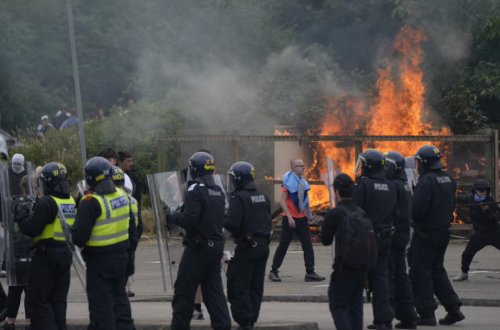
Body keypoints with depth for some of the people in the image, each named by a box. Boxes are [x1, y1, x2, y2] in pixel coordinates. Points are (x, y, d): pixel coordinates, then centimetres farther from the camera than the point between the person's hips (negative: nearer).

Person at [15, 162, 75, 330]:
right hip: (65, 254, 7)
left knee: (38, 300, 0)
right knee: (58, 299, 16)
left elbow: (31, 229, -20)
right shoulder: (71, 202, 6)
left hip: (45, 255, -7)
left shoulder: (47, 203, -19)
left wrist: (21, 216, -1)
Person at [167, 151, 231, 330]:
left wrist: (172, 217, -3)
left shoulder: (196, 190, -15)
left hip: (198, 247, -7)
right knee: (214, 289, 10)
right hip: (216, 245, 8)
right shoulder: (218, 191, 10)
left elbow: (188, 220, -22)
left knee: (184, 289, 2)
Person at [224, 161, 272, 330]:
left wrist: (222, 221, -1)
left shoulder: (239, 197, -14)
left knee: (239, 286, -2)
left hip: (246, 246, -8)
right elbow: (269, 222, 13)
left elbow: (232, 224, -20)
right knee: (256, 286, 12)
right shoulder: (263, 197, 10)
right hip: (263, 245, 8)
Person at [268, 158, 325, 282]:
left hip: (302, 218, 7)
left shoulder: (303, 182, 9)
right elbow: (282, 201, -16)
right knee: (283, 245, -1)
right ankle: (273, 271, 11)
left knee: (308, 245, -1)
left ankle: (310, 272, -1)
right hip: (290, 218, -7)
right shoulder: (288, 181, -12)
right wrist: (289, 217, -21)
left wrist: (307, 214, 15)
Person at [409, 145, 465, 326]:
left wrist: (413, 220, -4)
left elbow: (417, 209, -23)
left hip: (426, 234, -8)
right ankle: (453, 309, 14)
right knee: (437, 270, 20)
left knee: (420, 273, 0)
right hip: (443, 231, 8)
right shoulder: (448, 180, 9)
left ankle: (426, 314, -1)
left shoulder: (426, 181, -19)